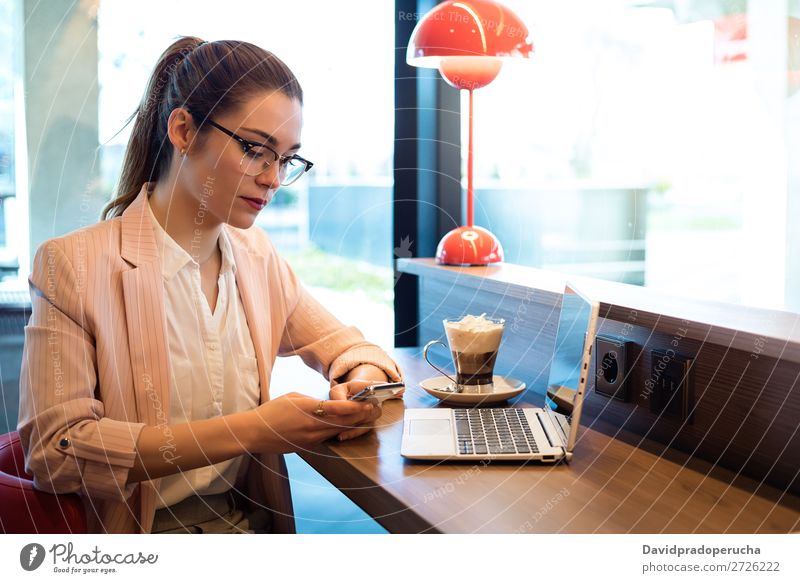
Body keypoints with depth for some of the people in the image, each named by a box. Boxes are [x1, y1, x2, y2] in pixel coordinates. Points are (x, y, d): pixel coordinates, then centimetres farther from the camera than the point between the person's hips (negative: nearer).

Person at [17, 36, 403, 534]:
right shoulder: (73, 265, -11)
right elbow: (55, 451, -18)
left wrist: (365, 382, -9)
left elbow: (343, 345, 18)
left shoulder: (257, 255, 8)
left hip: (250, 521, 6)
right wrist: (248, 431, -25)